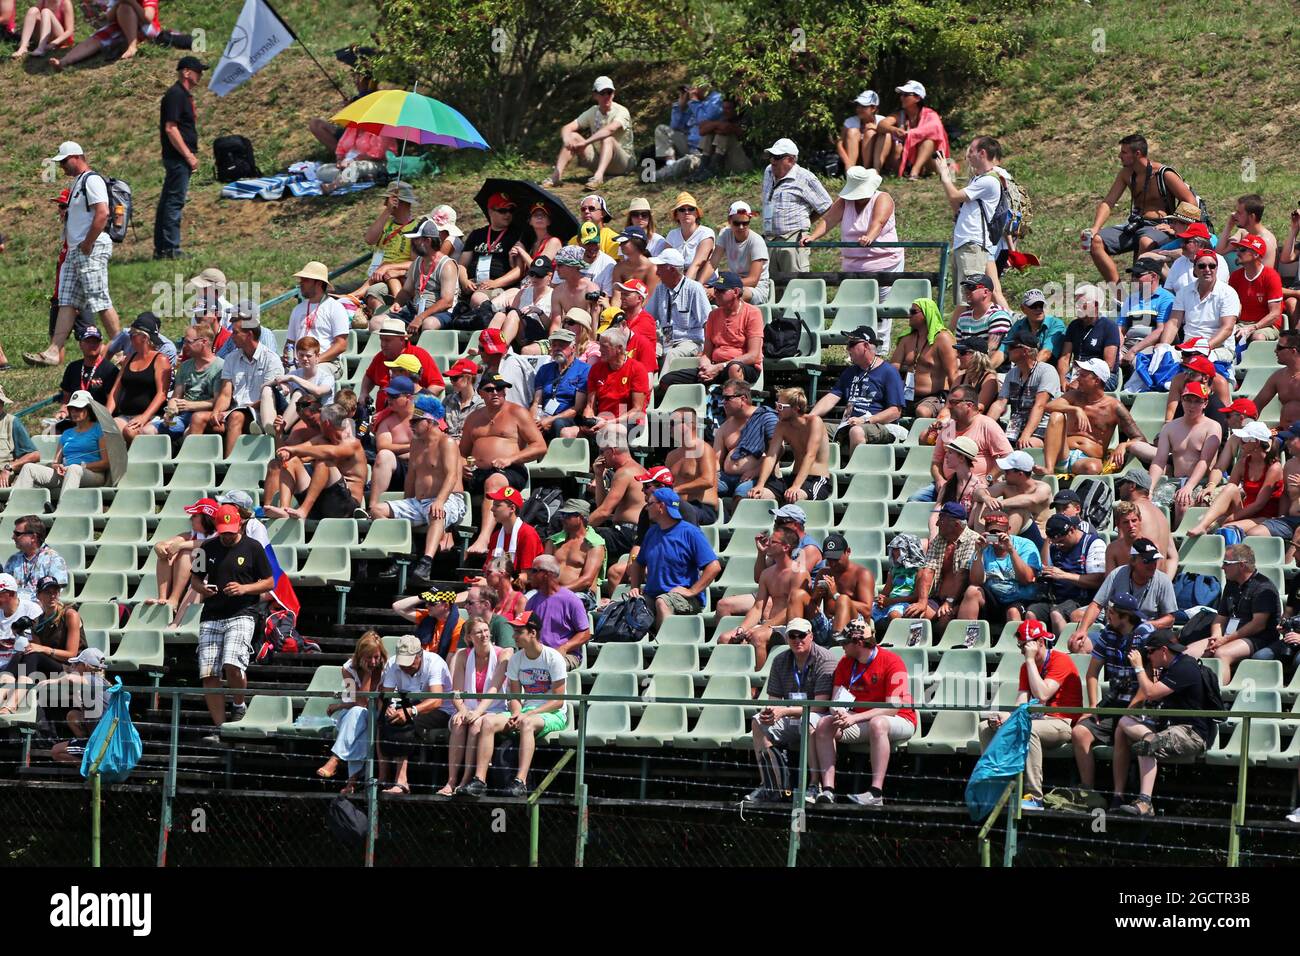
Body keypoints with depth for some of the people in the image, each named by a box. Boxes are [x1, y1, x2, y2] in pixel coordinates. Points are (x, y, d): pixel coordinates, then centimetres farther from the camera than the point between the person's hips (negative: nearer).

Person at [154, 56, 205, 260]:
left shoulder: (184, 94, 17)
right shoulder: (175, 95, -14)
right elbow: (171, 128, -20)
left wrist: (191, 154, 17)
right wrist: (188, 155, -19)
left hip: (180, 157, 10)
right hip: (177, 158, -10)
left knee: (168, 202, 12)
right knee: (174, 202, -9)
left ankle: (161, 249, 16)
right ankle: (170, 248, -8)